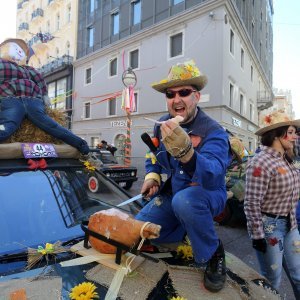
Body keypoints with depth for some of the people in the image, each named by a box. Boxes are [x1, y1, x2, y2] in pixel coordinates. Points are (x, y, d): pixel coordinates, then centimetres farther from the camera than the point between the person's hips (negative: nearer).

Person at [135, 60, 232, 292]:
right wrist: (152, 177, -8)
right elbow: (153, 158, 13)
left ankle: (214, 253, -9)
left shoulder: (214, 132, -22)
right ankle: (187, 230, 16)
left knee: (184, 200, -39)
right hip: (170, 195, 6)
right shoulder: (162, 125, -3)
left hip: (206, 196, -5)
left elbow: (211, 176, -40)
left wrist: (185, 151, -60)